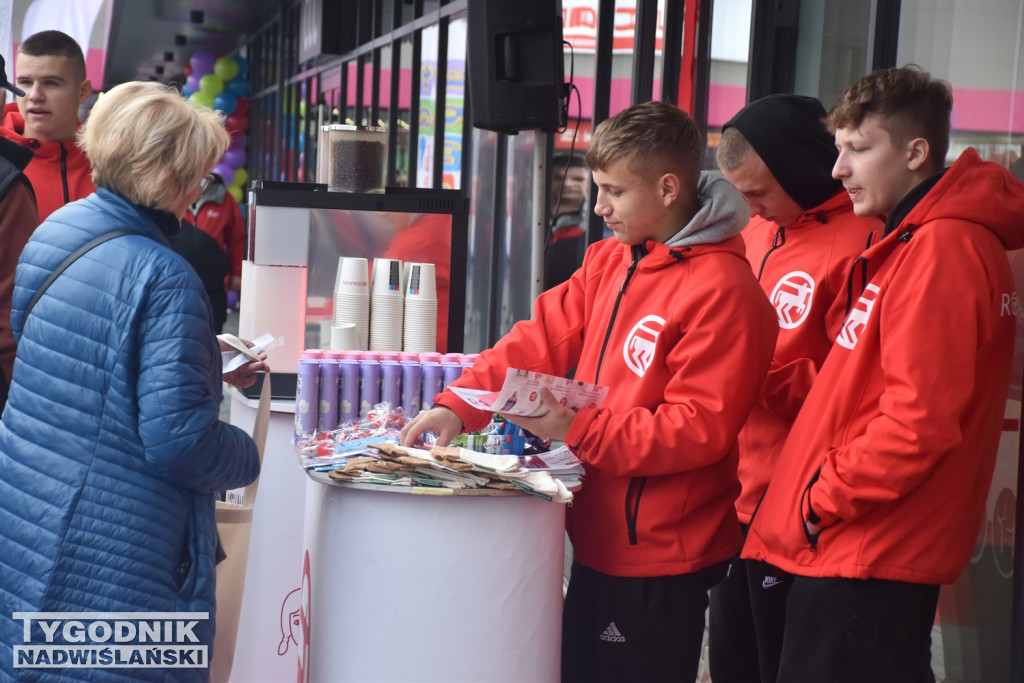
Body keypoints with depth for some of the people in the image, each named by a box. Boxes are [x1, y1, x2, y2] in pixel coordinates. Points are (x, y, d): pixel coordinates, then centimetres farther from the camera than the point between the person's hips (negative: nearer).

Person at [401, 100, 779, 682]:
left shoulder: (722, 290, -17)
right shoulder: (609, 262, 9)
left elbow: (700, 428, -21)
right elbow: (541, 341, 6)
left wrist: (578, 428, -24)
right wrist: (460, 405, -7)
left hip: (660, 560, -8)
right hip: (600, 541, 8)